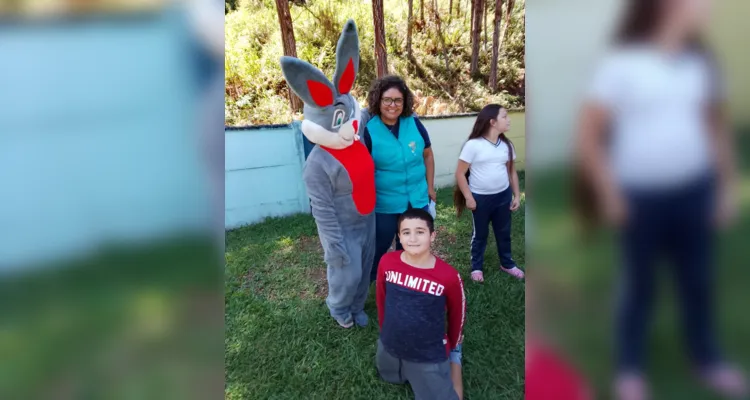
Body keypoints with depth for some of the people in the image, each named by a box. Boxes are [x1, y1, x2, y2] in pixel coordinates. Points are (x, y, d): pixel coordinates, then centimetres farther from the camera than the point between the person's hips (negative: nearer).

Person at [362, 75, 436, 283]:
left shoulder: (414, 124, -5)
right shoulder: (368, 129, -16)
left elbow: (427, 155, 8)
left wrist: (430, 187, 9)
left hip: (417, 200, 4)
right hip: (383, 204, -4)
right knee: (377, 249, 13)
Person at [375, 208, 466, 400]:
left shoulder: (448, 276, -25)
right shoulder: (387, 262, -17)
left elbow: (457, 314, -6)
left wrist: (452, 346, 9)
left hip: (429, 357, -4)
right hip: (389, 347, 4)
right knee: (388, 377, 29)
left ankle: (454, 356, 28)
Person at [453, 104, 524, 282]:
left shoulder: (507, 145, 1)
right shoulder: (473, 145, -17)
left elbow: (511, 171, 11)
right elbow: (460, 173, -13)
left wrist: (517, 195, 8)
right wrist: (468, 198, -13)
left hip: (503, 195, 5)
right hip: (480, 198, -4)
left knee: (504, 232, 19)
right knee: (480, 234, 12)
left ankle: (507, 263, 40)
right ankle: (476, 267, 32)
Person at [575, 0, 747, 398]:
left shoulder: (701, 61, 5)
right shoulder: (621, 63, -11)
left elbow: (715, 126, 14)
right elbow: (588, 134, -12)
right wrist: (608, 194, -13)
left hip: (693, 190, 5)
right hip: (641, 195, -5)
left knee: (698, 280, 17)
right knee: (639, 284, 9)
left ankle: (708, 359, 41)